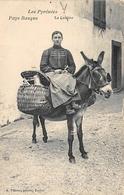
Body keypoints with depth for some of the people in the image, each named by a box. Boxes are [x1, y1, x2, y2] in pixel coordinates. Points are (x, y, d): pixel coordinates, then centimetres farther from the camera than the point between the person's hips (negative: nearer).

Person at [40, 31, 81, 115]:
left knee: (71, 81, -34)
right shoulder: (47, 52, 13)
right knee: (60, 83, -37)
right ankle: (69, 106, -41)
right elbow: (43, 67, 6)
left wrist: (68, 70, -2)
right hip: (51, 74, -2)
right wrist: (54, 71, -8)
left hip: (64, 74, 2)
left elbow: (72, 66, 21)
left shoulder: (66, 52, 20)